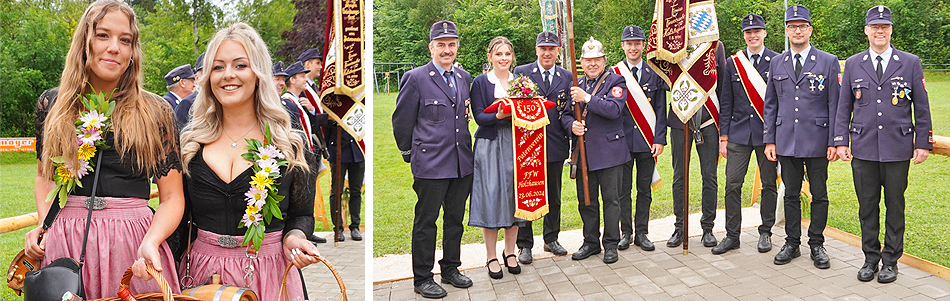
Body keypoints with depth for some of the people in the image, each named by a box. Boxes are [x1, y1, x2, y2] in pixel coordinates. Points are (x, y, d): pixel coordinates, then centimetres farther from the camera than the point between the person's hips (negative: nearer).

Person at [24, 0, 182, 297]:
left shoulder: (156, 112, -2)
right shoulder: (51, 104, 6)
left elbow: (172, 198, -3)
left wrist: (150, 243, -21)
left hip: (133, 240, -2)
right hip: (63, 244, 2)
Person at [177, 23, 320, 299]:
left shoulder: (290, 145, -2)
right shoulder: (191, 142, 5)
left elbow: (302, 213, 3)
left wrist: (293, 238, -17)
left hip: (268, 274, -2)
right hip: (203, 273, 2)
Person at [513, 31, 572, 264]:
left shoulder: (567, 77, 8)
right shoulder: (521, 72, 0)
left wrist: (572, 127, -10)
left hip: (555, 145, 3)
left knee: (554, 197, 13)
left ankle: (551, 239, 28)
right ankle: (524, 245, 13)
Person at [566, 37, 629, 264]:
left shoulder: (616, 81, -2)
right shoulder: (576, 85, 14)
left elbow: (614, 109, -19)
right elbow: (566, 114, 15)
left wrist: (587, 98, -23)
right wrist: (572, 125, -7)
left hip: (609, 150, -5)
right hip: (583, 151, 5)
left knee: (611, 199, 2)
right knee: (586, 200, 10)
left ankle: (611, 245, 13)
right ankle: (591, 242, 23)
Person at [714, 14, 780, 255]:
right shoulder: (732, 62, 7)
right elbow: (726, 103, 8)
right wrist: (723, 137, 4)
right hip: (739, 133, 2)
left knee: (769, 185, 7)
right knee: (732, 185, -1)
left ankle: (765, 233, 20)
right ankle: (732, 235, 9)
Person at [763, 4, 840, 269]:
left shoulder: (828, 62, 1)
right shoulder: (776, 63, 9)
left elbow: (835, 105, -1)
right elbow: (770, 105, 11)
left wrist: (834, 142, -7)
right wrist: (769, 140, 4)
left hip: (817, 142, -2)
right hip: (786, 141, 2)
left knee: (819, 196, 5)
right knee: (791, 195, 10)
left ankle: (816, 245, 17)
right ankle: (792, 243, 20)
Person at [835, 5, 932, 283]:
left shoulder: (910, 63, 3)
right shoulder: (853, 65, 7)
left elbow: (922, 108, 5)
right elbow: (843, 107, 9)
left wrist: (922, 143, 1)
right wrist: (841, 141, 2)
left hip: (897, 149, -1)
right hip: (863, 150, 1)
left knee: (895, 206, 6)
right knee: (867, 206, 6)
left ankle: (890, 260, 17)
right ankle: (870, 258, 18)